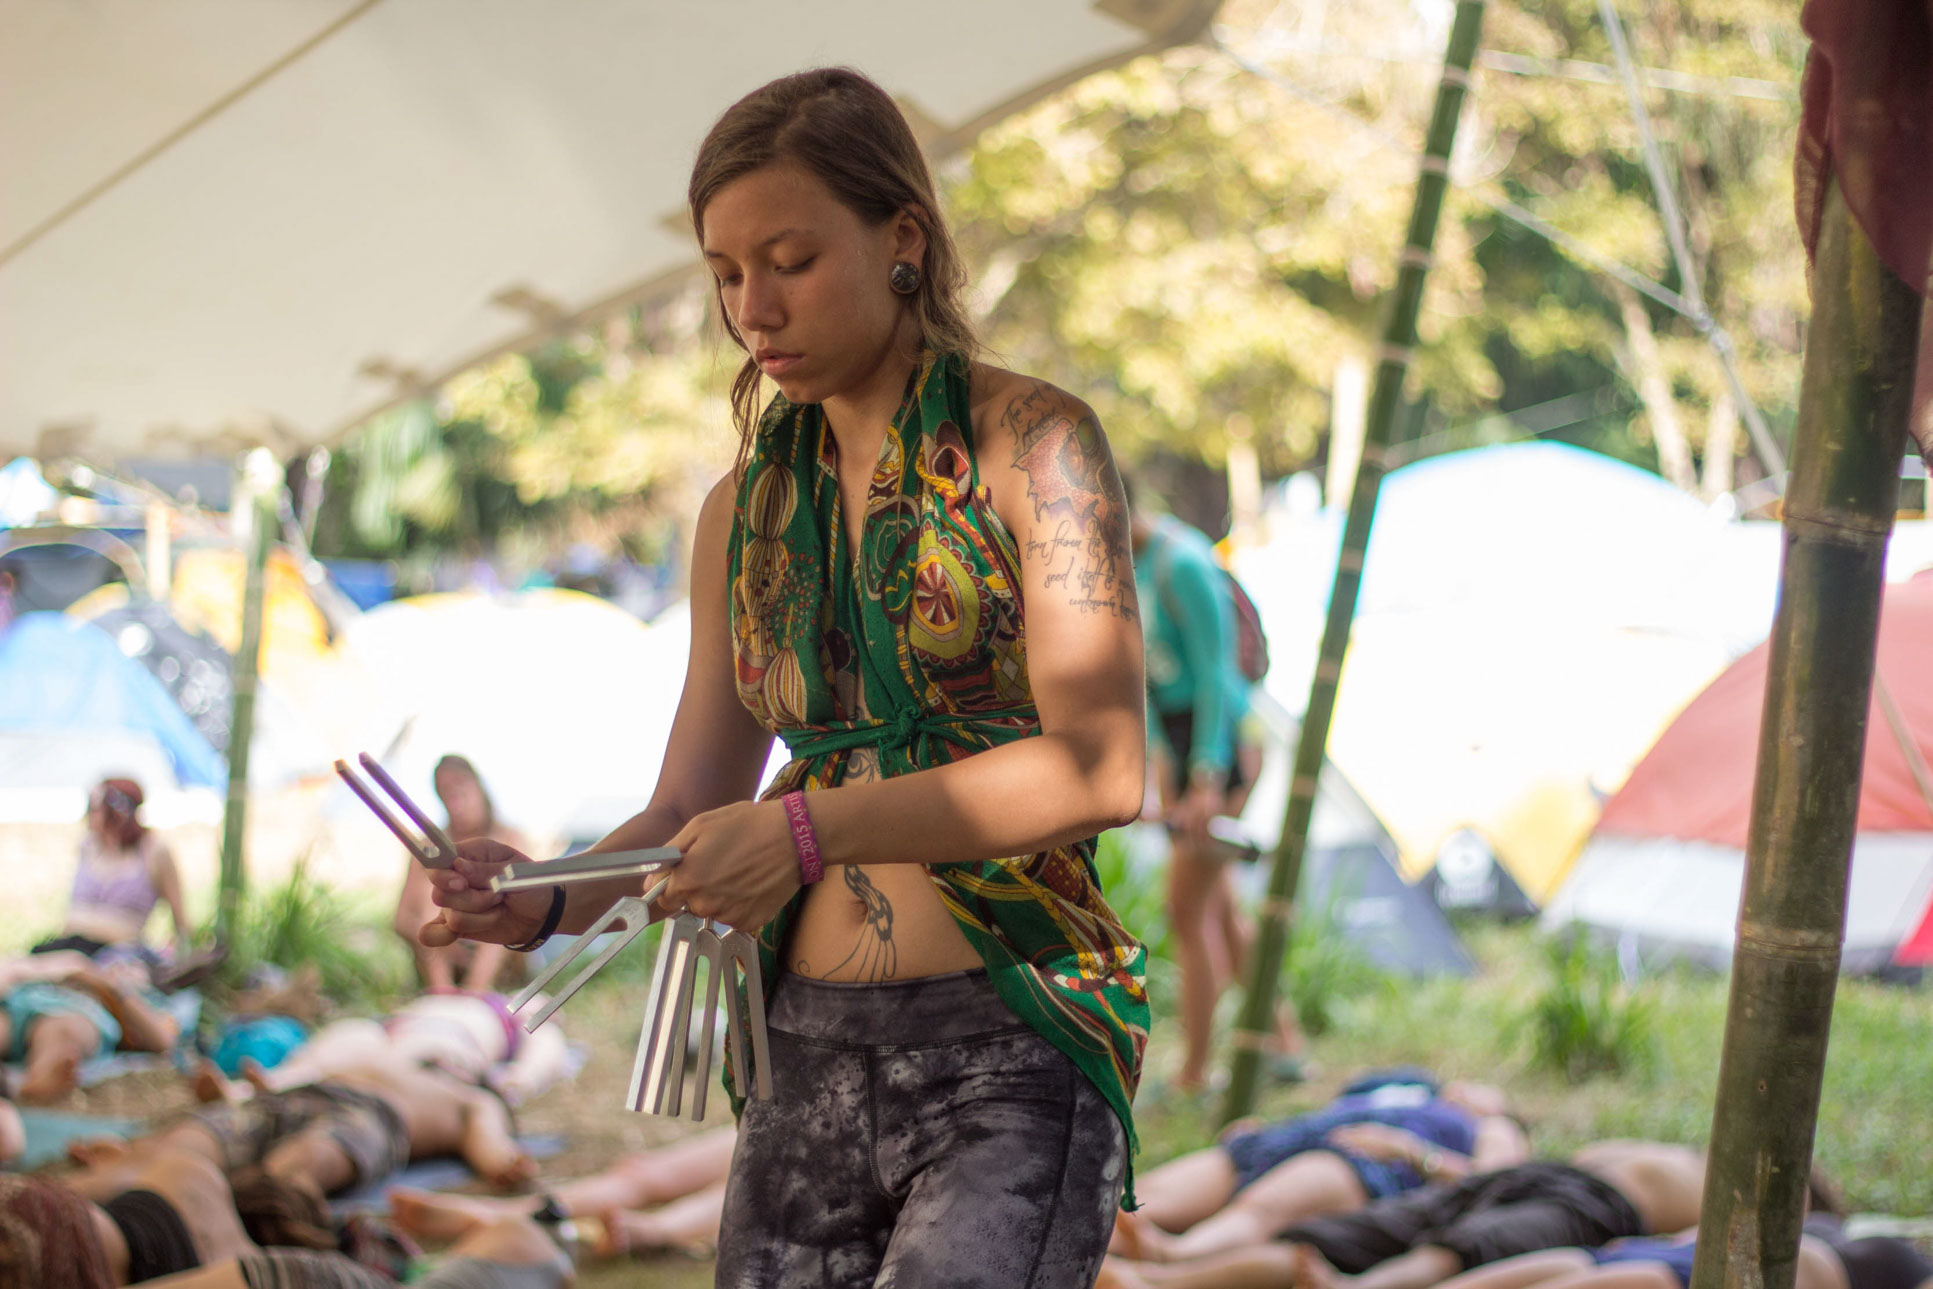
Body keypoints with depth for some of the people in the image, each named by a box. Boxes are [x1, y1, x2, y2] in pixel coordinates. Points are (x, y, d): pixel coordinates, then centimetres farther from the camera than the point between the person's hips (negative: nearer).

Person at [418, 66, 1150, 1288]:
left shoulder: (1030, 441, -4)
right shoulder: (746, 510, 13)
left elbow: (1101, 767, -14)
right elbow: (691, 816, 15)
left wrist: (809, 831, -22)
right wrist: (547, 899, -6)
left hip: (1015, 1058, -6)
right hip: (810, 1062, 6)